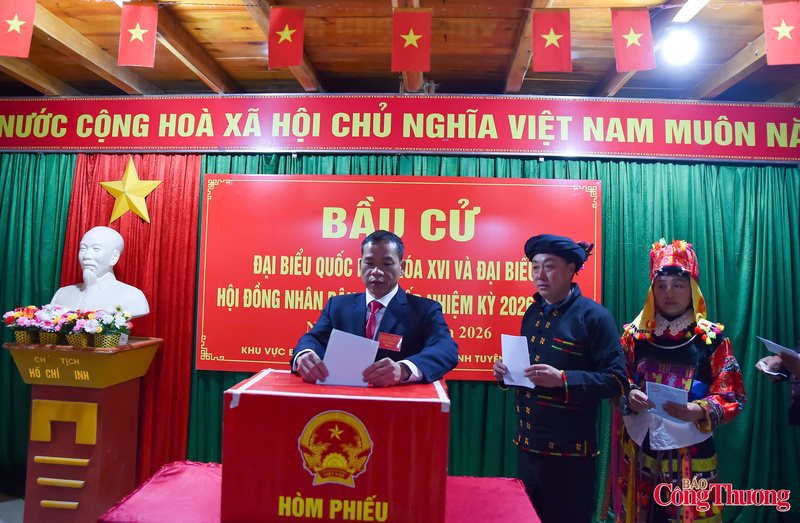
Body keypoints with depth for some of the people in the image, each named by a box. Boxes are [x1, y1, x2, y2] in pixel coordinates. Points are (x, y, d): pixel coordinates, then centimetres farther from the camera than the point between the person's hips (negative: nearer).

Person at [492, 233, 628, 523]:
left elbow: (616, 381, -14)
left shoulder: (594, 316, -11)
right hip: (527, 445, 6)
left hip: (569, 452, -6)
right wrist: (507, 371, -1)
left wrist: (563, 379, -26)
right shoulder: (533, 313, 10)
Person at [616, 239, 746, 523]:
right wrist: (629, 397, -14)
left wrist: (699, 411, -22)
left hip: (691, 453, -2)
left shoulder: (711, 337, -5)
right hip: (640, 449, 2)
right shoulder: (635, 332, 1)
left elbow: (733, 397, -5)